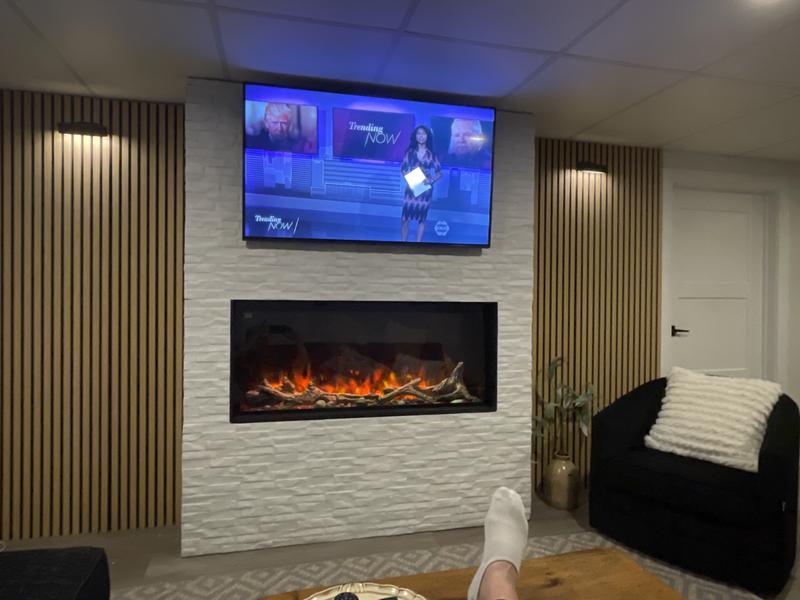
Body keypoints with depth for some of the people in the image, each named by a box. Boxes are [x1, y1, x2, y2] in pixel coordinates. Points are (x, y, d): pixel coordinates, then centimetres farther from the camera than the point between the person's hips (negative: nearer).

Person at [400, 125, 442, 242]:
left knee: (421, 218, 4)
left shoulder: (432, 155, 2)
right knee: (405, 217, -3)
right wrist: (409, 181, -13)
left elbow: (439, 173, 3)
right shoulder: (410, 152, 3)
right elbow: (403, 169, 4)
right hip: (411, 188, 0)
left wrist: (431, 180, -16)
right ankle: (403, 241, 8)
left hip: (425, 189, 0)